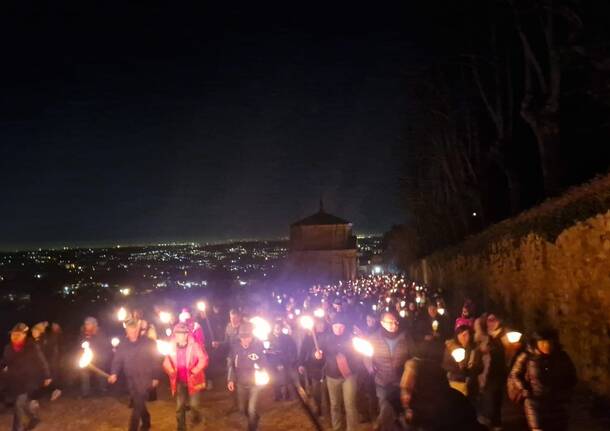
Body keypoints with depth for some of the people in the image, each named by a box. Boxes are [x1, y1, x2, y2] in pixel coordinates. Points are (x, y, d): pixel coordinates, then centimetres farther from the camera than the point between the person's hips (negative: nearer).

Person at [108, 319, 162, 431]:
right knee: (138, 404, 17)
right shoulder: (122, 346, 3)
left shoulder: (148, 343, -7)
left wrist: (156, 377, -5)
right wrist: (114, 374, -21)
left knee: (138, 405, -9)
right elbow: (117, 361, -3)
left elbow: (156, 361, -4)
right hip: (131, 380, 4)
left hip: (145, 379, -4)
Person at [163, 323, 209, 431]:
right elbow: (167, 362, 8)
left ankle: (195, 419, 34)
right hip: (179, 381, 3)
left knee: (193, 404, 3)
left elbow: (203, 359, -14)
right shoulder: (173, 347, -1)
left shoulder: (194, 345, -11)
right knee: (179, 406, 8)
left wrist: (194, 371, -21)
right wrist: (171, 372, -7)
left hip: (192, 380, -3)